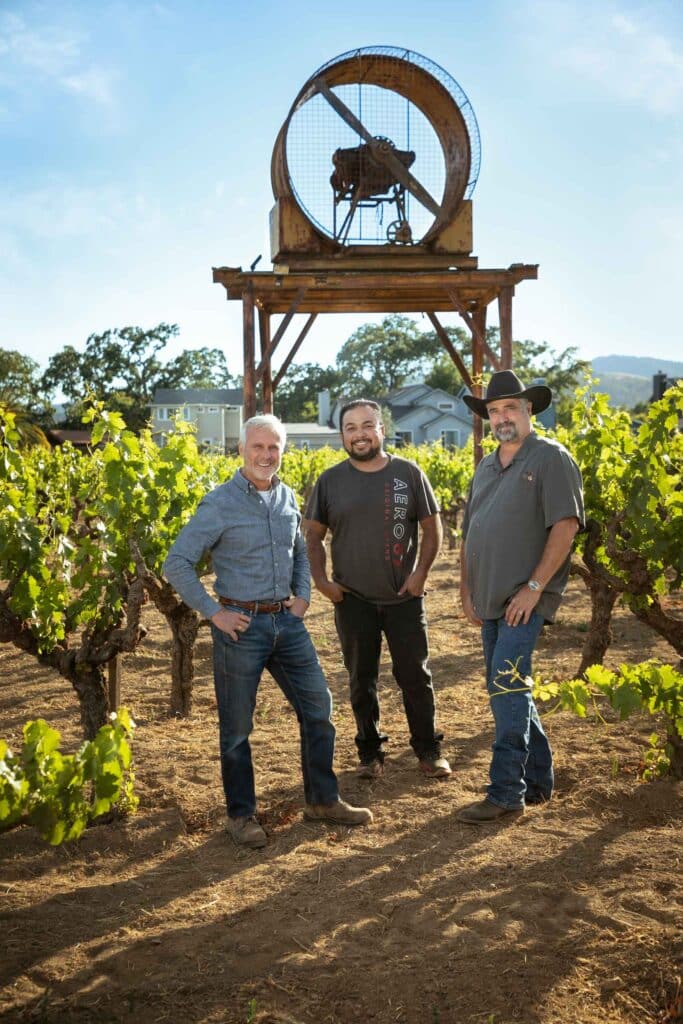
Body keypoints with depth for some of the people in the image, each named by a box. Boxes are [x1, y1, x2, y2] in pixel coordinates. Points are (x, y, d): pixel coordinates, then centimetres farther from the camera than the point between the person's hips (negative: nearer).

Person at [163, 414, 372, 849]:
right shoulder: (219, 504, -11)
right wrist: (213, 612, -13)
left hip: (287, 621, 6)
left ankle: (323, 800, 25)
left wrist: (303, 595, 8)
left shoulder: (288, 498, 7)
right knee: (237, 726, 5)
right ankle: (242, 814, 21)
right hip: (241, 625, -5)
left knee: (318, 707, 9)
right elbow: (177, 564, -11)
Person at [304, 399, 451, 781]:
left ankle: (429, 749, 20)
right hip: (353, 600, 1)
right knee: (362, 680, 11)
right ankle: (371, 752, 25)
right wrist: (321, 579, -4)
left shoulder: (408, 473, -1)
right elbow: (313, 535, 7)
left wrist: (421, 572, -6)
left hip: (404, 597, -1)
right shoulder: (330, 480, 1)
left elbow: (432, 528, 3)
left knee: (415, 675, 6)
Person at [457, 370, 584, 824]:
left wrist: (534, 587, -18)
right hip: (491, 601, 8)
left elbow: (566, 525, -14)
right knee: (510, 691, 13)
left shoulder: (550, 458, -6)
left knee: (507, 688, -13)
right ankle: (539, 779, 26)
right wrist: (467, 590, 12)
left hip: (525, 599, -8)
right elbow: (470, 534, 21)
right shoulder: (485, 468, 17)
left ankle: (506, 793, -6)